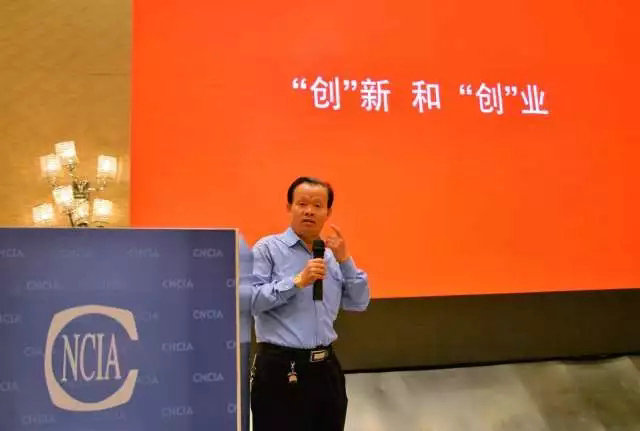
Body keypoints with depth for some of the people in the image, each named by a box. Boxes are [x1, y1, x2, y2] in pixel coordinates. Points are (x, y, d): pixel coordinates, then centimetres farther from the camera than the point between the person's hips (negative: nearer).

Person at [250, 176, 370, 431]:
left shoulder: (332, 256, 12)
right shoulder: (268, 248, -4)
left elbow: (359, 304, 8)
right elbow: (250, 301, -14)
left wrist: (345, 260, -3)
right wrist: (297, 281, -18)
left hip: (325, 366, 6)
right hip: (280, 368, -5)